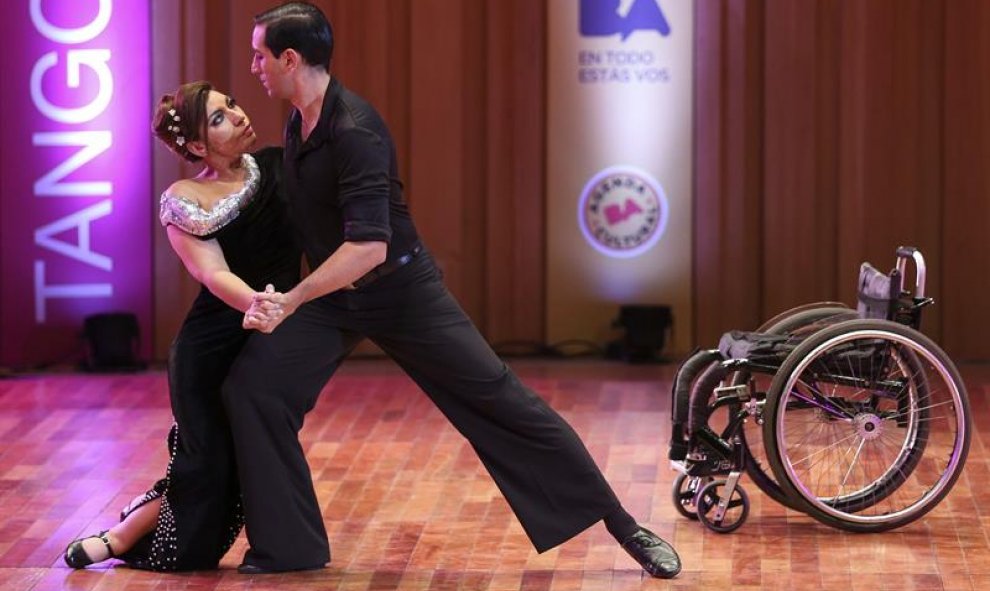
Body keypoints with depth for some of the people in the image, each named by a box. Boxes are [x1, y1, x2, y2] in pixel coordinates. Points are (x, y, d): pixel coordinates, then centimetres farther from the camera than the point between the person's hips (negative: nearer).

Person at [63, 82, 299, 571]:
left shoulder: (276, 166, 4)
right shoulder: (184, 201, -9)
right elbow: (214, 275, -22)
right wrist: (256, 304, -40)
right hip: (210, 353, -4)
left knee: (244, 473, 6)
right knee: (205, 472, -5)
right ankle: (123, 536, 22)